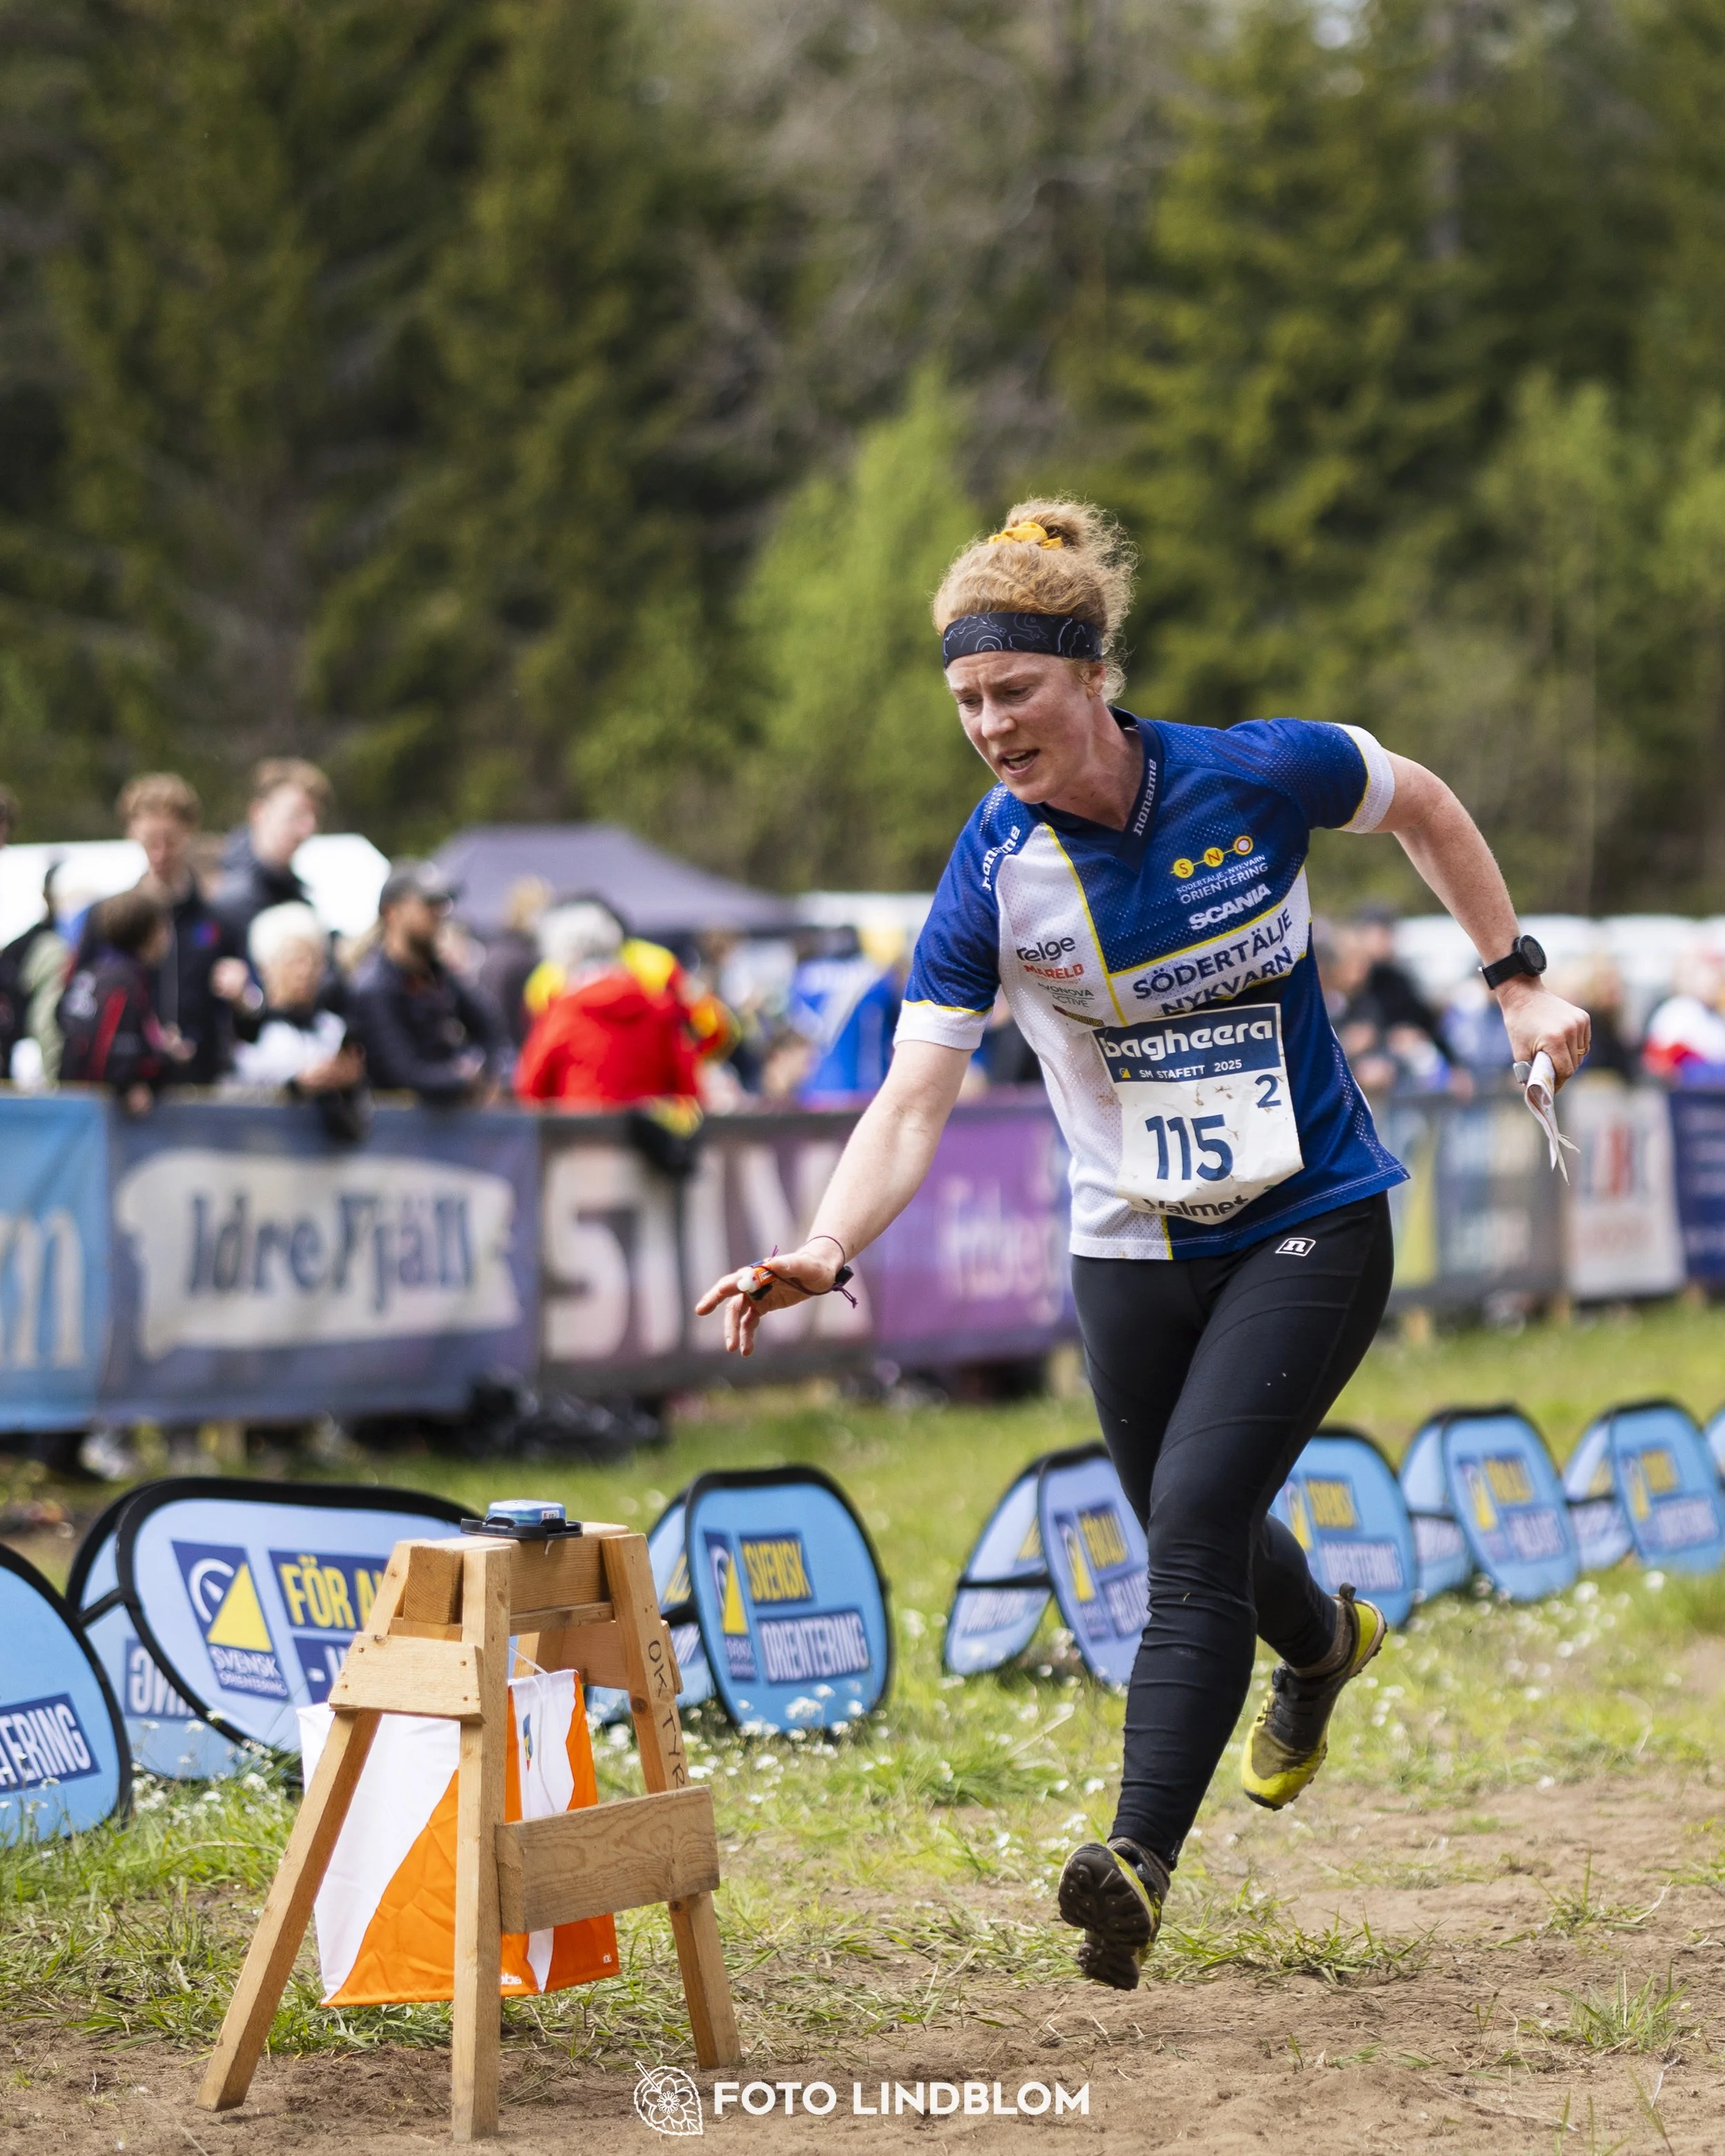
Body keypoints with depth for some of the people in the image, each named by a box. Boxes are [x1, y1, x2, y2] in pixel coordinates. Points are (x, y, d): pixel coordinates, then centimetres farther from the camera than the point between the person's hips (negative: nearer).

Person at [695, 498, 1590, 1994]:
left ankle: (1142, 1857, -20)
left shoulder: (1255, 777, -16)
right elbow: (915, 1097, -20)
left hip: (1311, 1225, -3)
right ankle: (1324, 1643, 54)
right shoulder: (993, 872, -14)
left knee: (1193, 1523, -18)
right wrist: (827, 1250, -37)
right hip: (1135, 1249, 3)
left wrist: (1517, 977, 5)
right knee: (1194, 1541, 18)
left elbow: (1418, 802, 5)